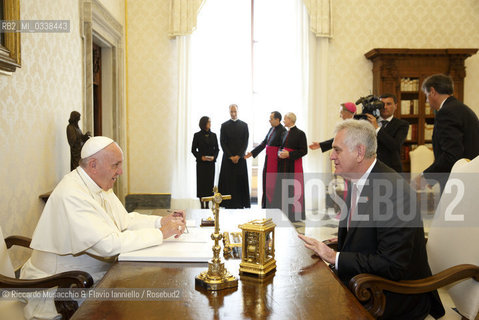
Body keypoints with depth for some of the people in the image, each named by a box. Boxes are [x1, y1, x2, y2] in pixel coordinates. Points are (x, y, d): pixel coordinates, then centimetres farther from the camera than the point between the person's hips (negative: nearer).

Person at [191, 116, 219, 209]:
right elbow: (193, 150, 1)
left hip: (211, 163, 3)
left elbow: (216, 149, 10)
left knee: (210, 183, 3)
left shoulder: (213, 135, 7)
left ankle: (207, 204, 11)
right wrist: (200, 157, -14)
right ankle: (202, 205, 4)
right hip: (201, 163, -3)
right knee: (201, 183, -2)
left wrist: (214, 156, -9)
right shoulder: (197, 135, -1)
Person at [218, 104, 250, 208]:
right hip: (228, 158, 0)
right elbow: (222, 142, 0)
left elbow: (246, 142, 2)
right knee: (228, 181, -1)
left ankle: (241, 204, 7)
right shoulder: (224, 125, 4)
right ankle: (229, 205, 3)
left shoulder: (244, 125, 6)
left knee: (241, 181, 0)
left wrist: (238, 156, -8)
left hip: (240, 157, 1)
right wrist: (230, 156, -8)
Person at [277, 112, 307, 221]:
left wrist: (289, 154, -17)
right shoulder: (285, 133, 14)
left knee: (294, 188, -5)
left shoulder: (300, 133, -7)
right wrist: (280, 153, -3)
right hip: (283, 165, 7)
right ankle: (285, 212, 14)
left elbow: (304, 151, -10)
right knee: (283, 188, 6)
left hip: (294, 166, -6)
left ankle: (295, 213, 3)